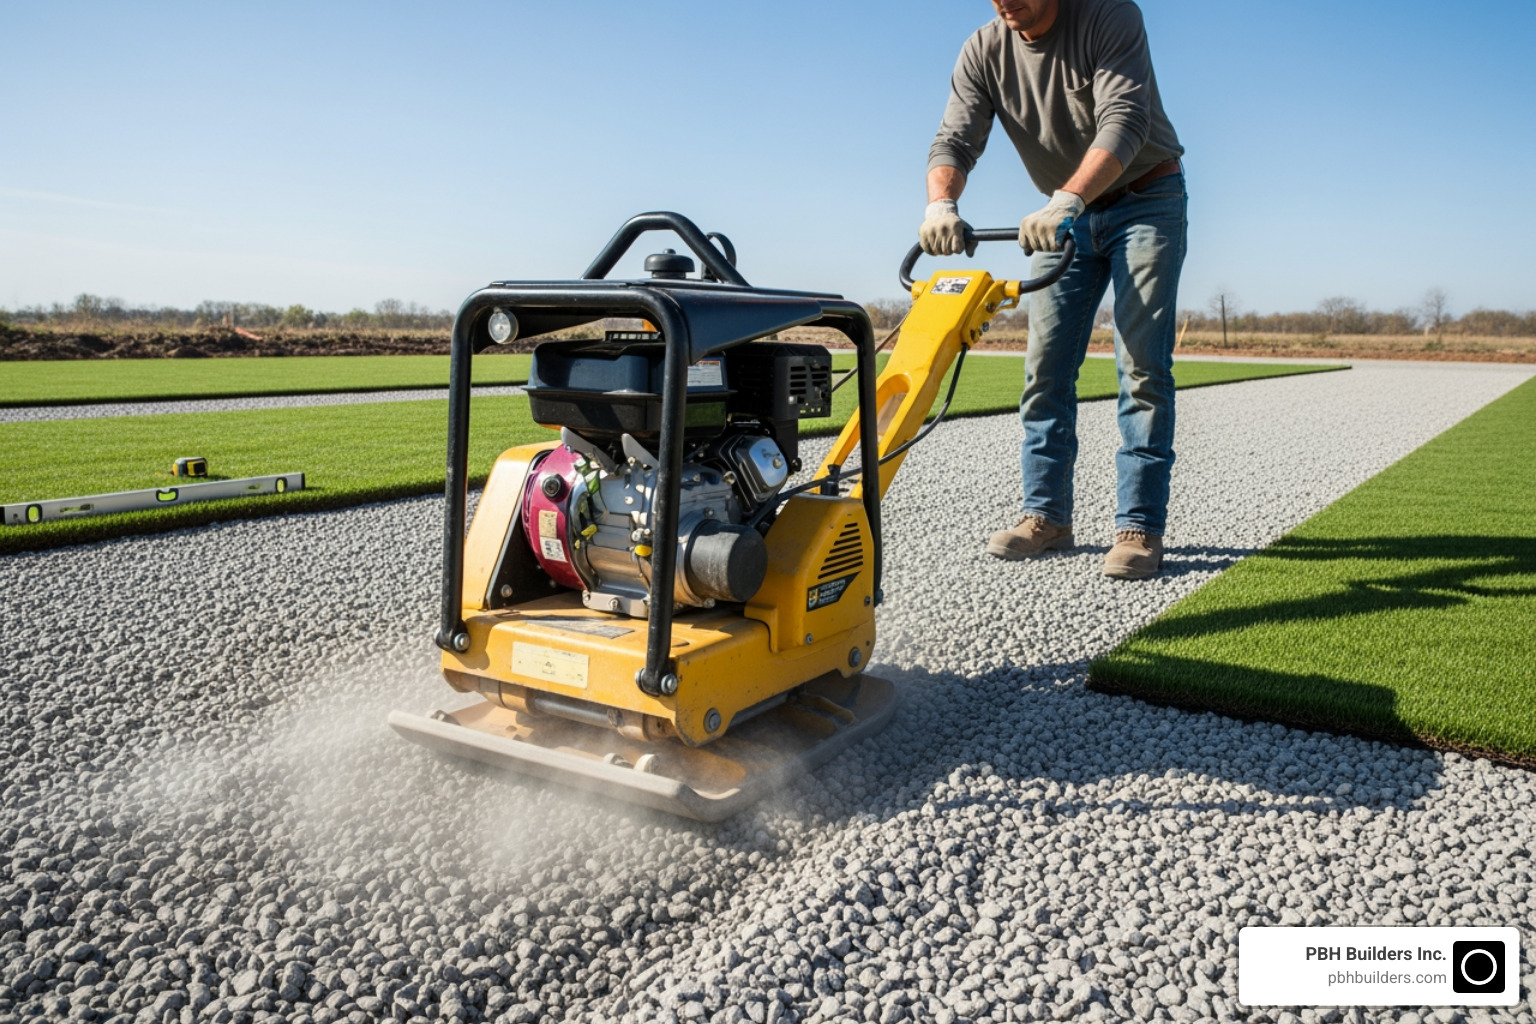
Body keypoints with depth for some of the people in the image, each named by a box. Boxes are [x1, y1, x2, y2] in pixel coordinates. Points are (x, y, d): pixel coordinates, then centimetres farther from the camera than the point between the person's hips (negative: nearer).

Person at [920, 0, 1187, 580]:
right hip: (1067, 215, 5)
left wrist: (1067, 200, -48)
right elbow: (954, 140, -16)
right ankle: (1047, 517, 8)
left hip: (1146, 201, -5)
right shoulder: (984, 51, -6)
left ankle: (1140, 526, -9)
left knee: (1142, 366, -11)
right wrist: (941, 204, -38)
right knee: (1046, 368, 0)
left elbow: (1124, 121, -32)